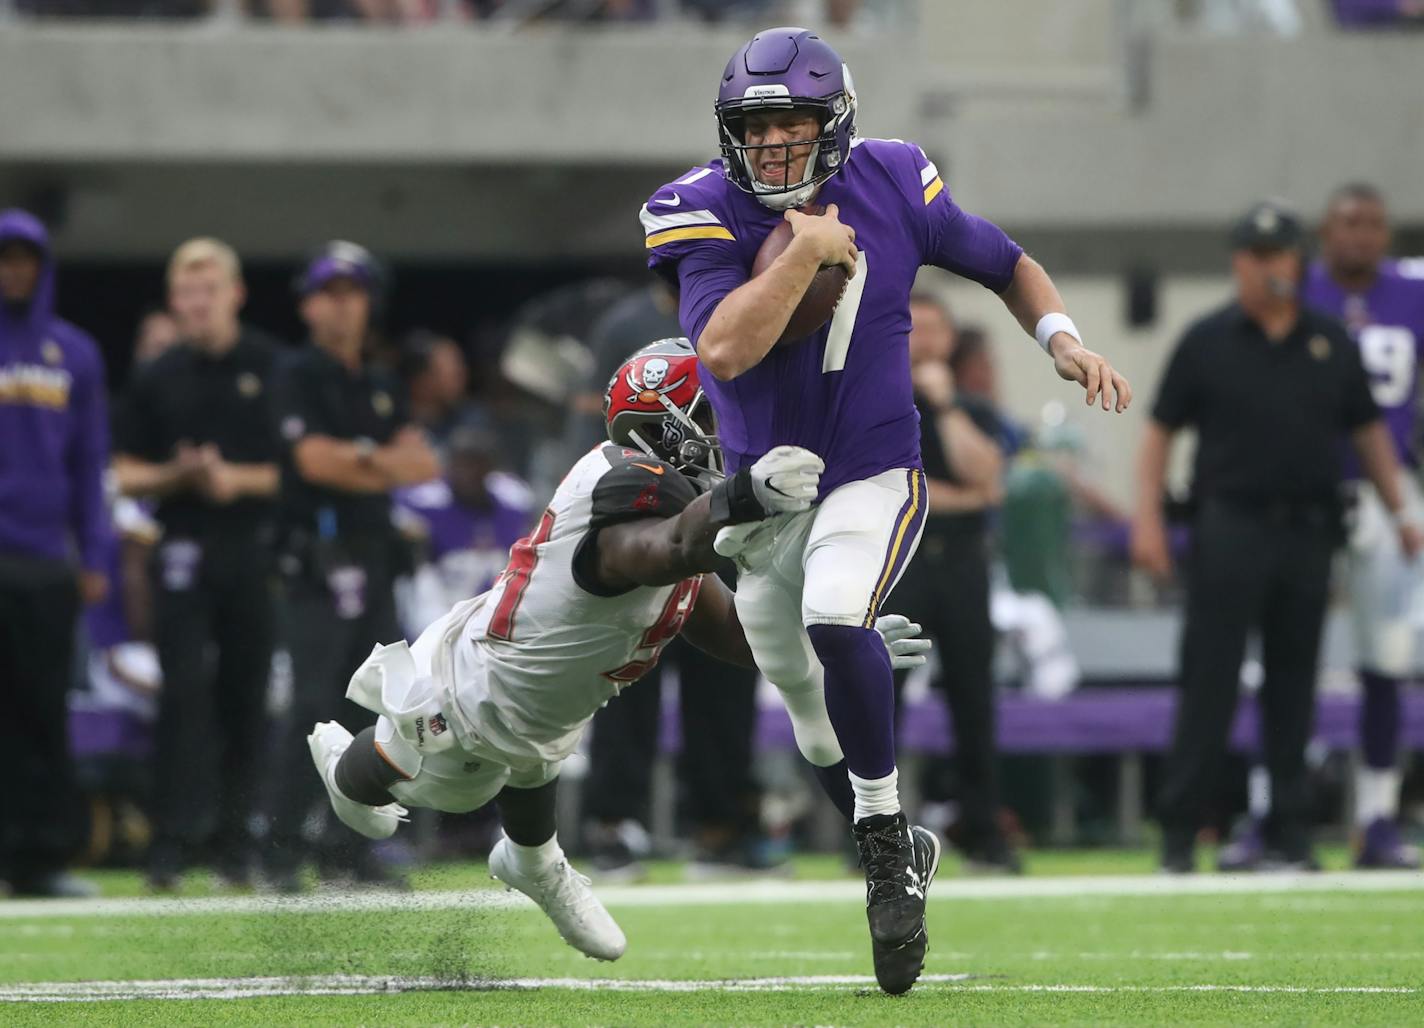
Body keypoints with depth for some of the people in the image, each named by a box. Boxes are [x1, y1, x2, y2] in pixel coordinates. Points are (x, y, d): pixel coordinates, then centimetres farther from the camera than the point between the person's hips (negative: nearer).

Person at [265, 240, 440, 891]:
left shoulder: (381, 388, 18)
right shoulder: (298, 377, -1)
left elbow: (424, 464, 9)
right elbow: (314, 459, -13)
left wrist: (361, 459, -7)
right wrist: (387, 463, -2)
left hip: (375, 559, 7)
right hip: (320, 559, -7)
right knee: (315, 704, -13)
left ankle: (347, 849, 10)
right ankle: (283, 849, -13)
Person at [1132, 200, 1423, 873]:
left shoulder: (1331, 344, 11)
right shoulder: (1207, 342, 3)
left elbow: (1368, 431, 17)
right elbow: (1161, 431, 3)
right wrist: (1148, 518, -6)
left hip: (1308, 533, 3)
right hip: (1230, 531, -3)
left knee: (1293, 684, 6)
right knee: (1210, 683, -7)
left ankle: (1289, 831, 11)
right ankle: (1178, 833, -4)